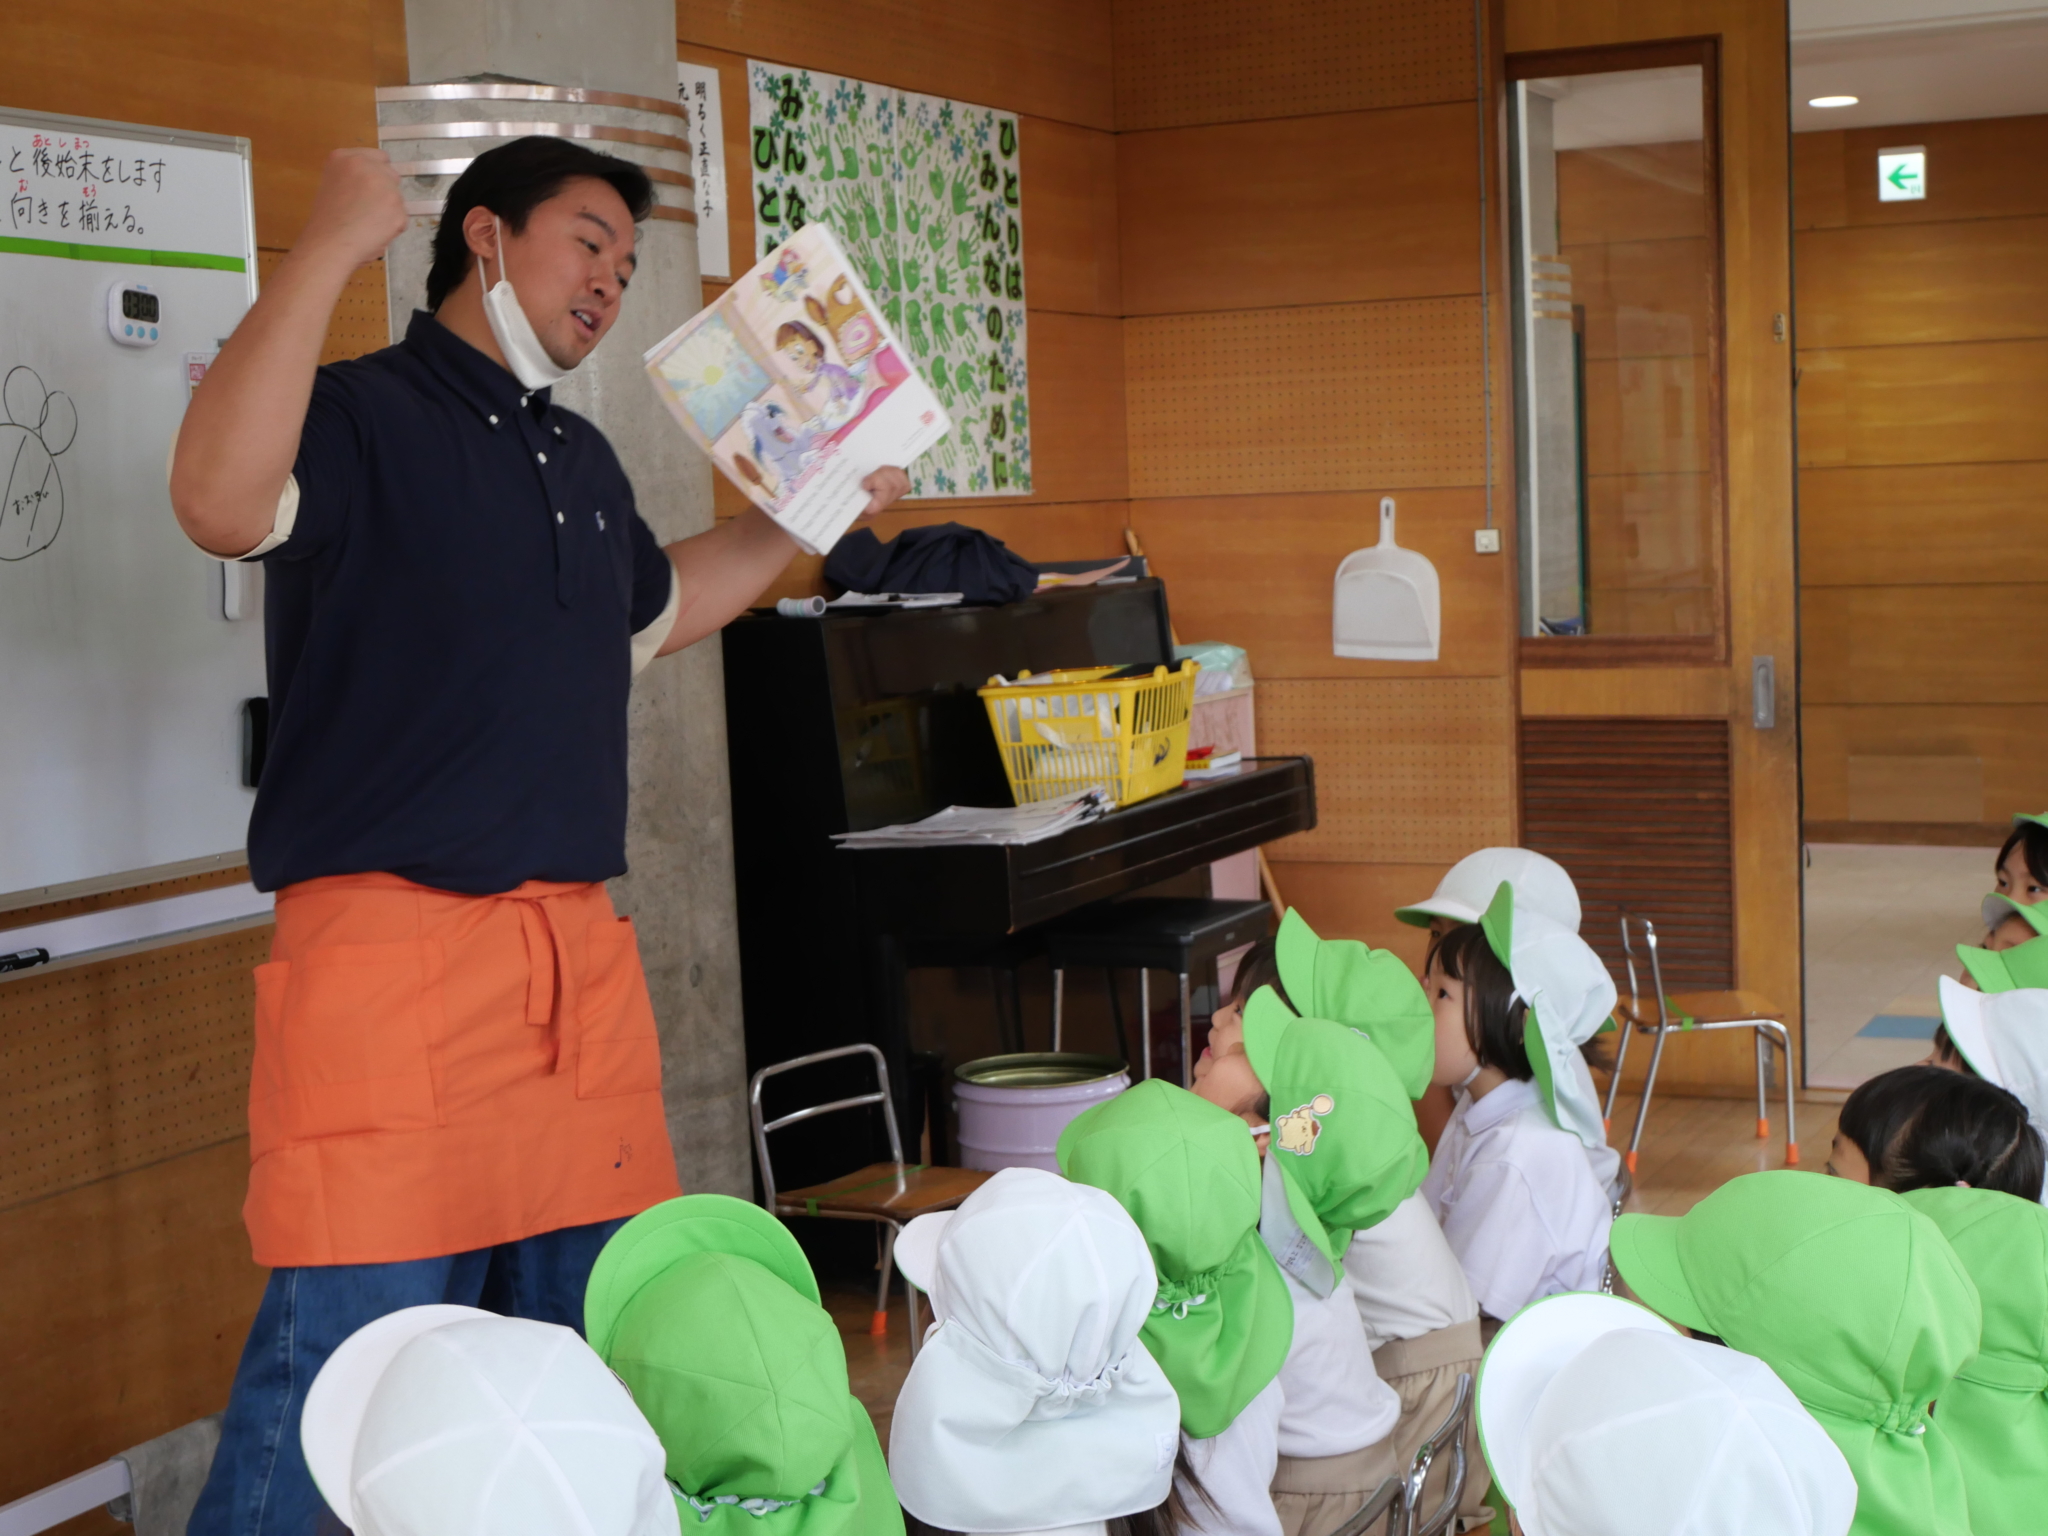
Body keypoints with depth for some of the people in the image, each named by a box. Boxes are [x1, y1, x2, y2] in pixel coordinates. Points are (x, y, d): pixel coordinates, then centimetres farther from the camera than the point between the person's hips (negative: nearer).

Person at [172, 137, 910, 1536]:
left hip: (581, 953, 8)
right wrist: (330, 250, -25)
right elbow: (221, 500, -28)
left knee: (581, 1346, 15)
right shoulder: (359, 415, -6)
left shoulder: (585, 463, 19)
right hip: (394, 941, -8)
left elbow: (652, 610, 38)